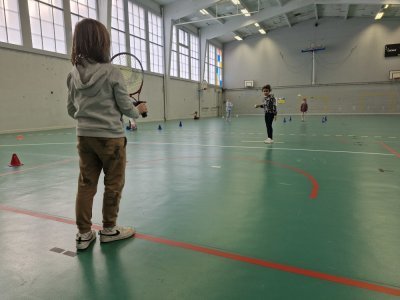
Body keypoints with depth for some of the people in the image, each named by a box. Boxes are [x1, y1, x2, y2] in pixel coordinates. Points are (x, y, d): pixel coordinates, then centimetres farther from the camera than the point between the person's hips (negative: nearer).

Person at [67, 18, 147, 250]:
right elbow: (126, 107, -9)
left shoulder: (74, 74, 4)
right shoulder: (112, 72, -11)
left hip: (84, 136, 5)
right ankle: (109, 229, 23)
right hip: (110, 136, -5)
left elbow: (71, 110, 11)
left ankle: (84, 233, 19)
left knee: (86, 184, 11)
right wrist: (139, 111, 12)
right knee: (114, 184, 10)